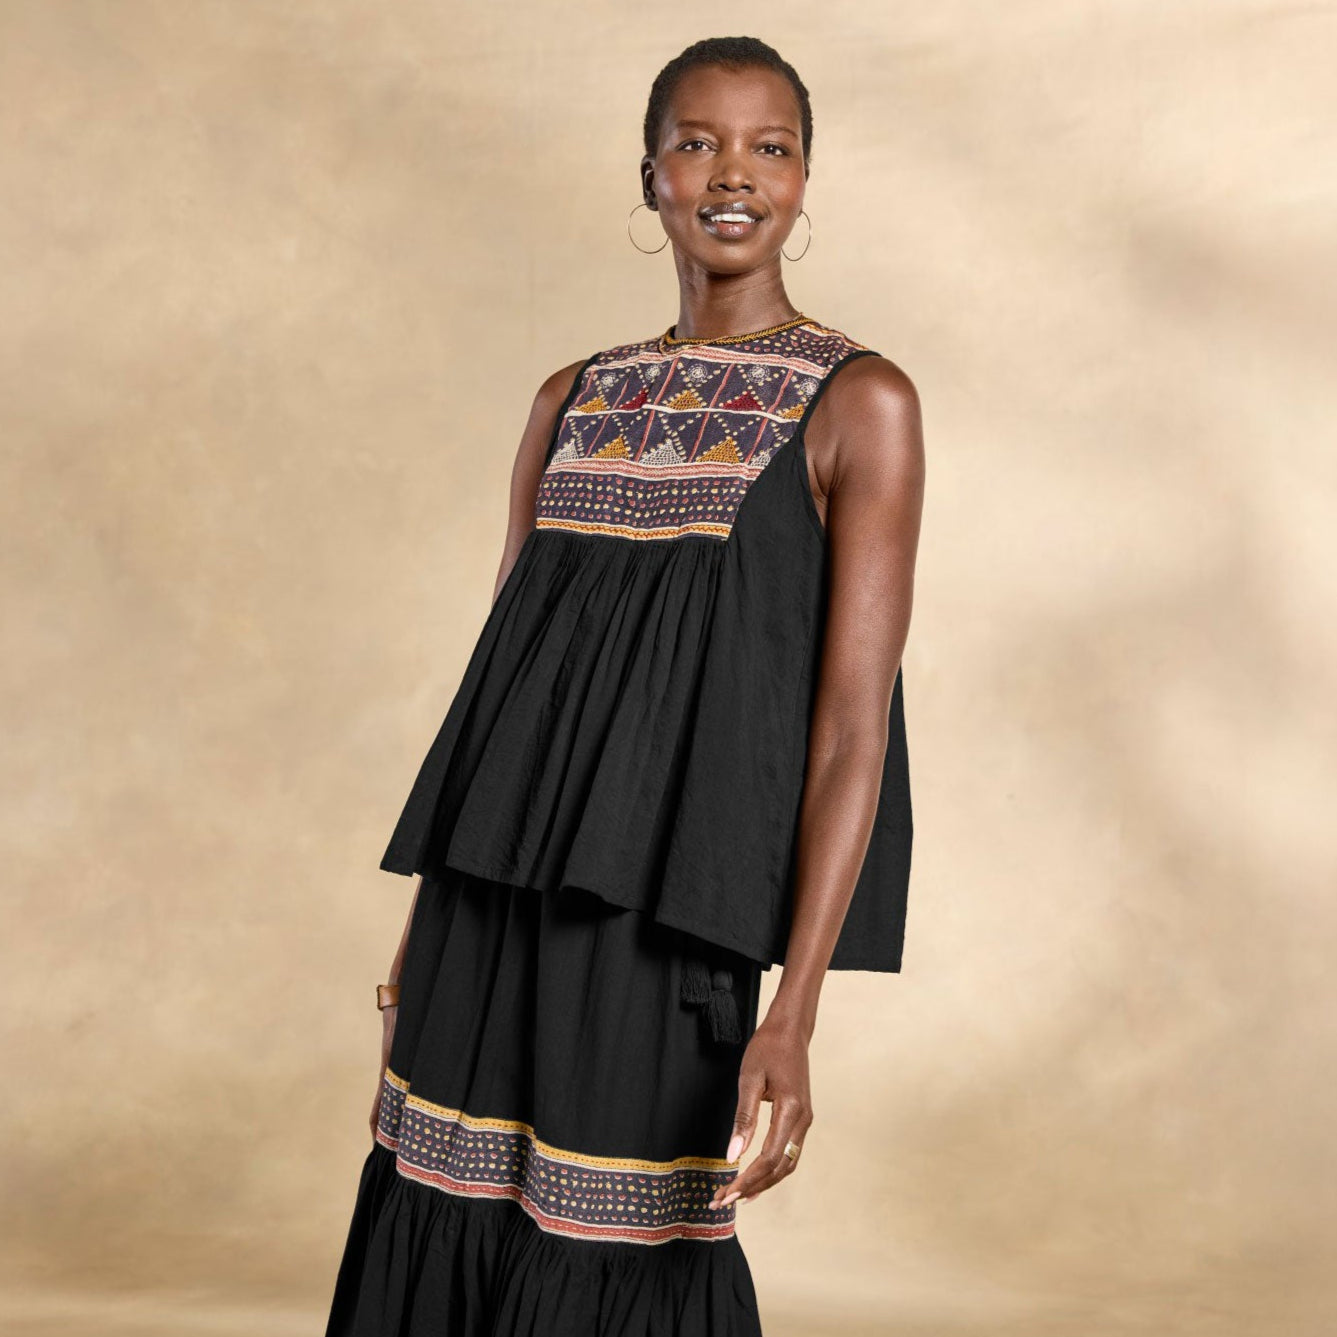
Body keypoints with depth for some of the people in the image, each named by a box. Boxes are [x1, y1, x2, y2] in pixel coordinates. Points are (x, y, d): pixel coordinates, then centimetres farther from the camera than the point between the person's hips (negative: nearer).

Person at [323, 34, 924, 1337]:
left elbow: (852, 725, -9)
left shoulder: (861, 403, -4)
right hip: (493, 898, 5)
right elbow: (500, 671, 14)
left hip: (658, 911, -5)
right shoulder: (572, 402, 12)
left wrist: (791, 1020, -17)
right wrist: (422, 936, 14)